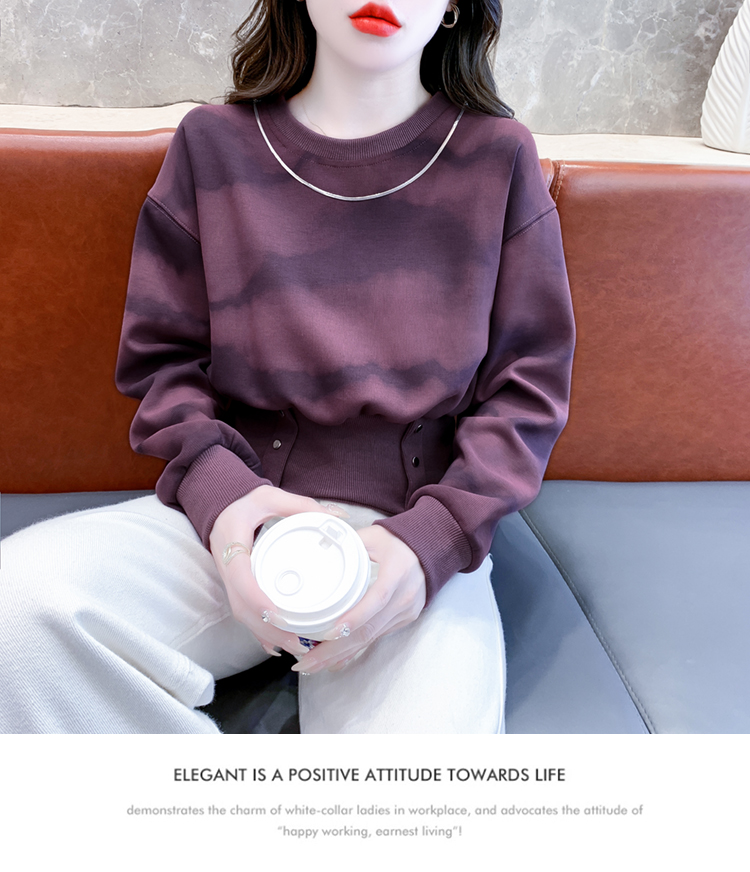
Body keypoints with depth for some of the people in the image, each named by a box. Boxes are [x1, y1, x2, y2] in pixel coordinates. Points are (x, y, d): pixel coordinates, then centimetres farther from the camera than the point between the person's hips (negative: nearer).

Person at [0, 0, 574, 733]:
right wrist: (218, 490, -13)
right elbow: (161, 358, 8)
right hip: (237, 514, 2)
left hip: (421, 534, -1)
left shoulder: (497, 156, 5)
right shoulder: (213, 143, 7)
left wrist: (431, 539, -13)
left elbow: (530, 385, 3)